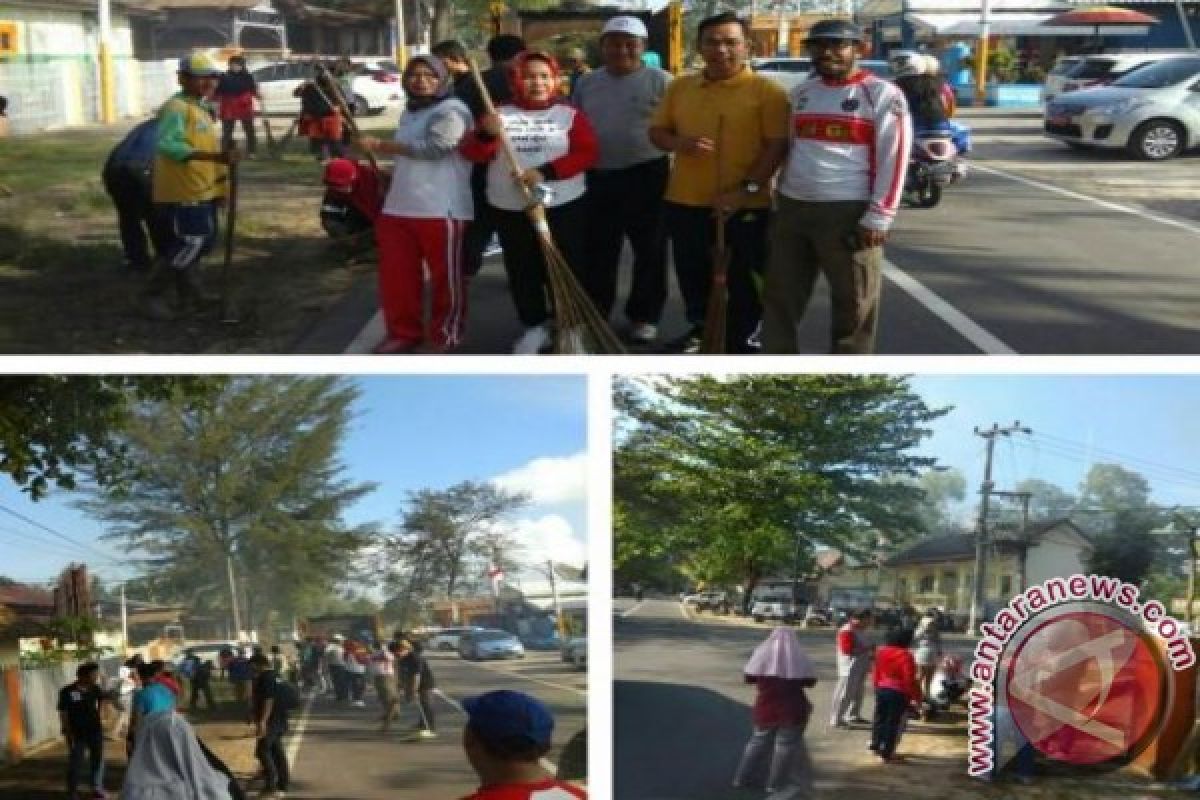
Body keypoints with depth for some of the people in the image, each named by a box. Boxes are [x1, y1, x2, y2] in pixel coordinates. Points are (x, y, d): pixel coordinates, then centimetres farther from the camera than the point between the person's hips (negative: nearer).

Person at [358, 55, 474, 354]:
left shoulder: (452, 111, -8)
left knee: (446, 277, 1)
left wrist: (382, 146, -15)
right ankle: (403, 332, 21)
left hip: (442, 210, -8)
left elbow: (433, 148, -22)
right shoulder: (409, 112, 22)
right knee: (395, 275, 8)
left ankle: (446, 335, 15)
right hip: (398, 208, 8)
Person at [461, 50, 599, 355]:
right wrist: (486, 134, -22)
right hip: (510, 208, 2)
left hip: (562, 206, -2)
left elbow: (587, 153, -8)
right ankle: (534, 327, 22)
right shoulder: (500, 114, 7)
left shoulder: (570, 114, 2)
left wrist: (545, 172, -19)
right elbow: (473, 153, 1)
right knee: (522, 271, 9)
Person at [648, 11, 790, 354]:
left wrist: (747, 188, -20)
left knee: (743, 279, 6)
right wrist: (679, 142, -11)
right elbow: (657, 131, 12)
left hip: (746, 206, -4)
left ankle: (743, 341, 20)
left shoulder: (766, 90, -7)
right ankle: (700, 330, 38)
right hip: (685, 201, 5)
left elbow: (778, 145, -11)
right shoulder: (680, 87, 7)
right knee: (693, 273, 18)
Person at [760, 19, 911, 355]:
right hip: (792, 208, 6)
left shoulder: (882, 95, -5)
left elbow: (893, 160, -9)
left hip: (848, 213, -6)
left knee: (853, 303, 2)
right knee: (779, 295, 10)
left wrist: (878, 218, -14)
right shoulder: (800, 93, 14)